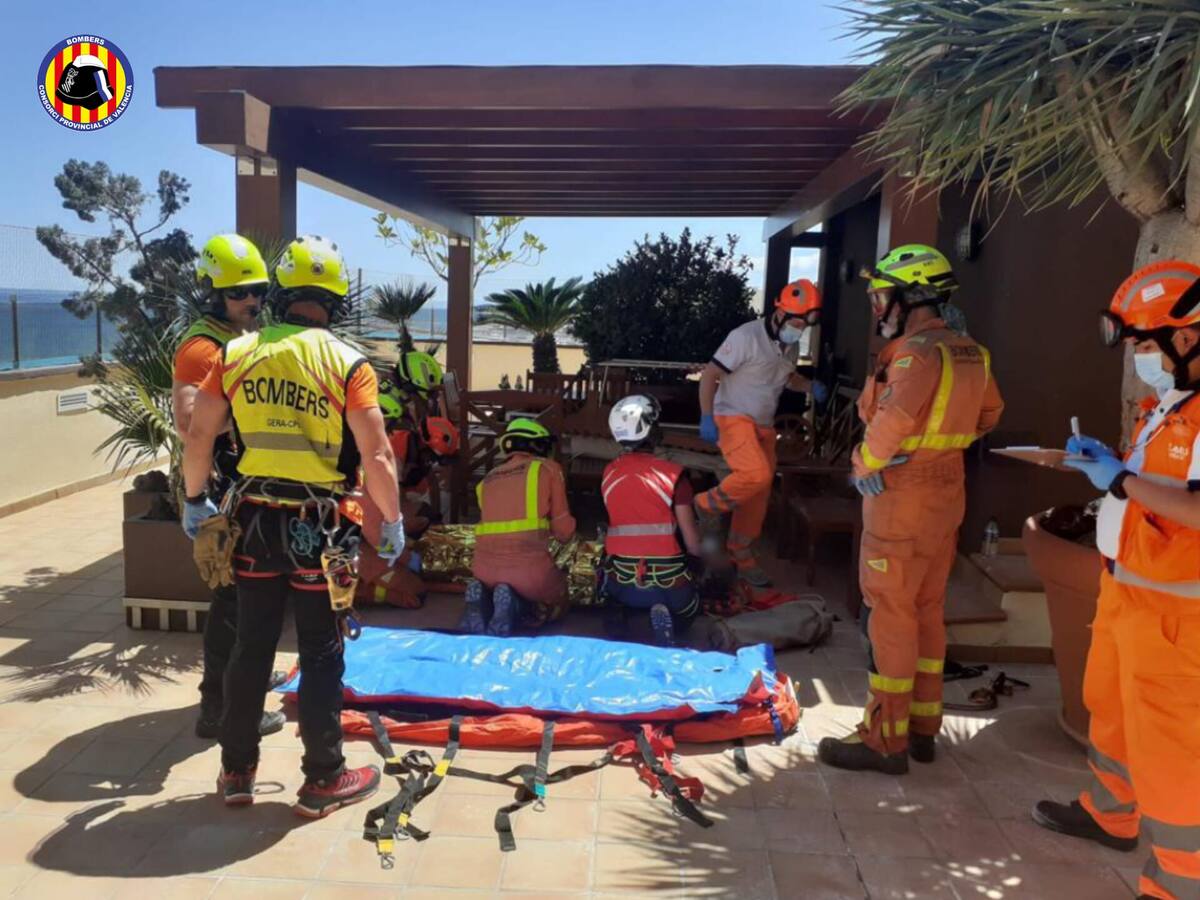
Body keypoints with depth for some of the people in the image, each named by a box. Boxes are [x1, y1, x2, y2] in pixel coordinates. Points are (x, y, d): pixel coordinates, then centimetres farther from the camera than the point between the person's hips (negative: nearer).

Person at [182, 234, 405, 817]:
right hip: (317, 524, -4)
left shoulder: (238, 353, 1)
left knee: (251, 647, 16)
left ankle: (237, 770, 29)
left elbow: (198, 435, 5)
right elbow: (376, 457, -14)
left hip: (254, 518, 4)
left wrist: (195, 500, 19)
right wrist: (393, 523, -2)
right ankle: (324, 779, 19)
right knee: (321, 655, 7)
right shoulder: (347, 364, -10)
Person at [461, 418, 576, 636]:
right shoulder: (548, 468, 8)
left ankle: (482, 600, -1)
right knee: (555, 607, 23)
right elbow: (563, 529, 8)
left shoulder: (487, 479, 20)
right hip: (529, 567, -4)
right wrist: (564, 532, 30)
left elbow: (491, 527, 17)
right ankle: (513, 606, -8)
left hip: (485, 569, 5)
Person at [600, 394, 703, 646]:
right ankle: (666, 621, -6)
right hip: (667, 582, -3)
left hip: (620, 582, 3)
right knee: (688, 611, 30)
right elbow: (692, 542, -8)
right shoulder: (672, 474, -11)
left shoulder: (609, 473, 3)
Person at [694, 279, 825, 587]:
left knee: (758, 497, 7)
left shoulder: (791, 347, 8)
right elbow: (710, 375, -15)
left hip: (764, 425, 8)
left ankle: (742, 559, 21)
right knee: (757, 474, -30)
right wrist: (707, 417, -22)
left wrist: (810, 386, 3)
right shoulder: (746, 337, -17)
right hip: (733, 418, -8)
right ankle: (710, 505, -4)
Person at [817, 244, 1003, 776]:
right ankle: (922, 726, 27)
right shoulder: (968, 352, 8)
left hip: (902, 497, -9)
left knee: (891, 615, -1)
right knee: (927, 611, 16)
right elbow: (989, 413, 21)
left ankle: (885, 739, 9)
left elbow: (893, 421, -33)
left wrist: (866, 465, -16)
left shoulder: (917, 353, -20)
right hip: (946, 491, 9)